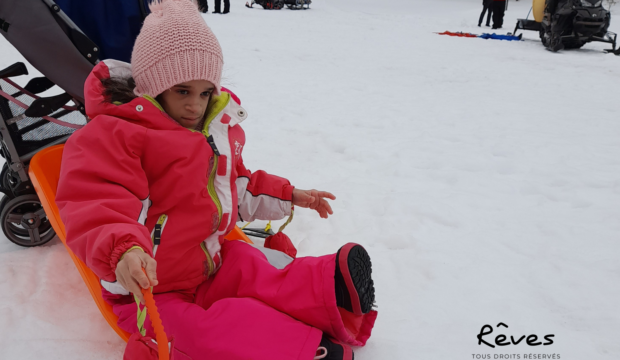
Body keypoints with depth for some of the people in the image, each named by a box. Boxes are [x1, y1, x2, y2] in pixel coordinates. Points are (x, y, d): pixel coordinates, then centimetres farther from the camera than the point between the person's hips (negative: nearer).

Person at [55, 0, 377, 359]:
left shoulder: (220, 130, 10)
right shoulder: (112, 133, -15)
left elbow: (239, 185, 26)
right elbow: (94, 204, -28)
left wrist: (288, 195, 19)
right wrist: (123, 249, -48)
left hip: (213, 265, 7)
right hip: (150, 290, -6)